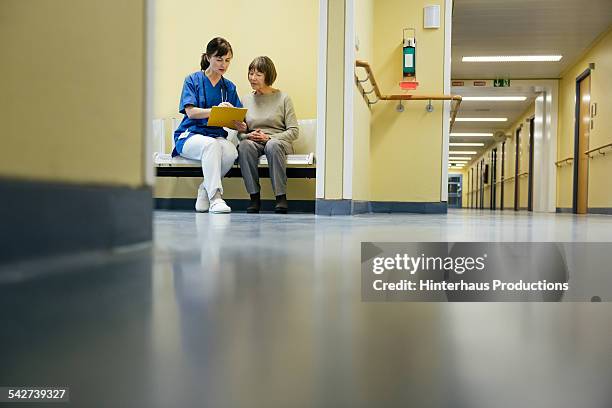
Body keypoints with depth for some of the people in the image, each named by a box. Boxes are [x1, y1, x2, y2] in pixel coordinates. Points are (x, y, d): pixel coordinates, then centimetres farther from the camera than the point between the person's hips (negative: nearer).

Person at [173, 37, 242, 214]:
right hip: (189, 136, -3)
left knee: (231, 151, -32)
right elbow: (191, 112, -9)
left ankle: (204, 191, -13)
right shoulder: (193, 80, 4)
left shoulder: (229, 87, 15)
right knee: (211, 144, -38)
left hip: (217, 136, 3)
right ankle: (215, 198, -38)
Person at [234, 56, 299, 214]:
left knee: (272, 145, -38)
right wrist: (247, 135, -11)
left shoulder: (283, 98, 5)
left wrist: (269, 137, -13)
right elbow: (239, 132, 13)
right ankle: (254, 196, -28)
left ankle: (281, 197, -31)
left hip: (279, 142, -2)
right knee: (244, 145, -33)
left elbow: (294, 131, -1)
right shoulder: (245, 100, 15)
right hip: (253, 141, 2)